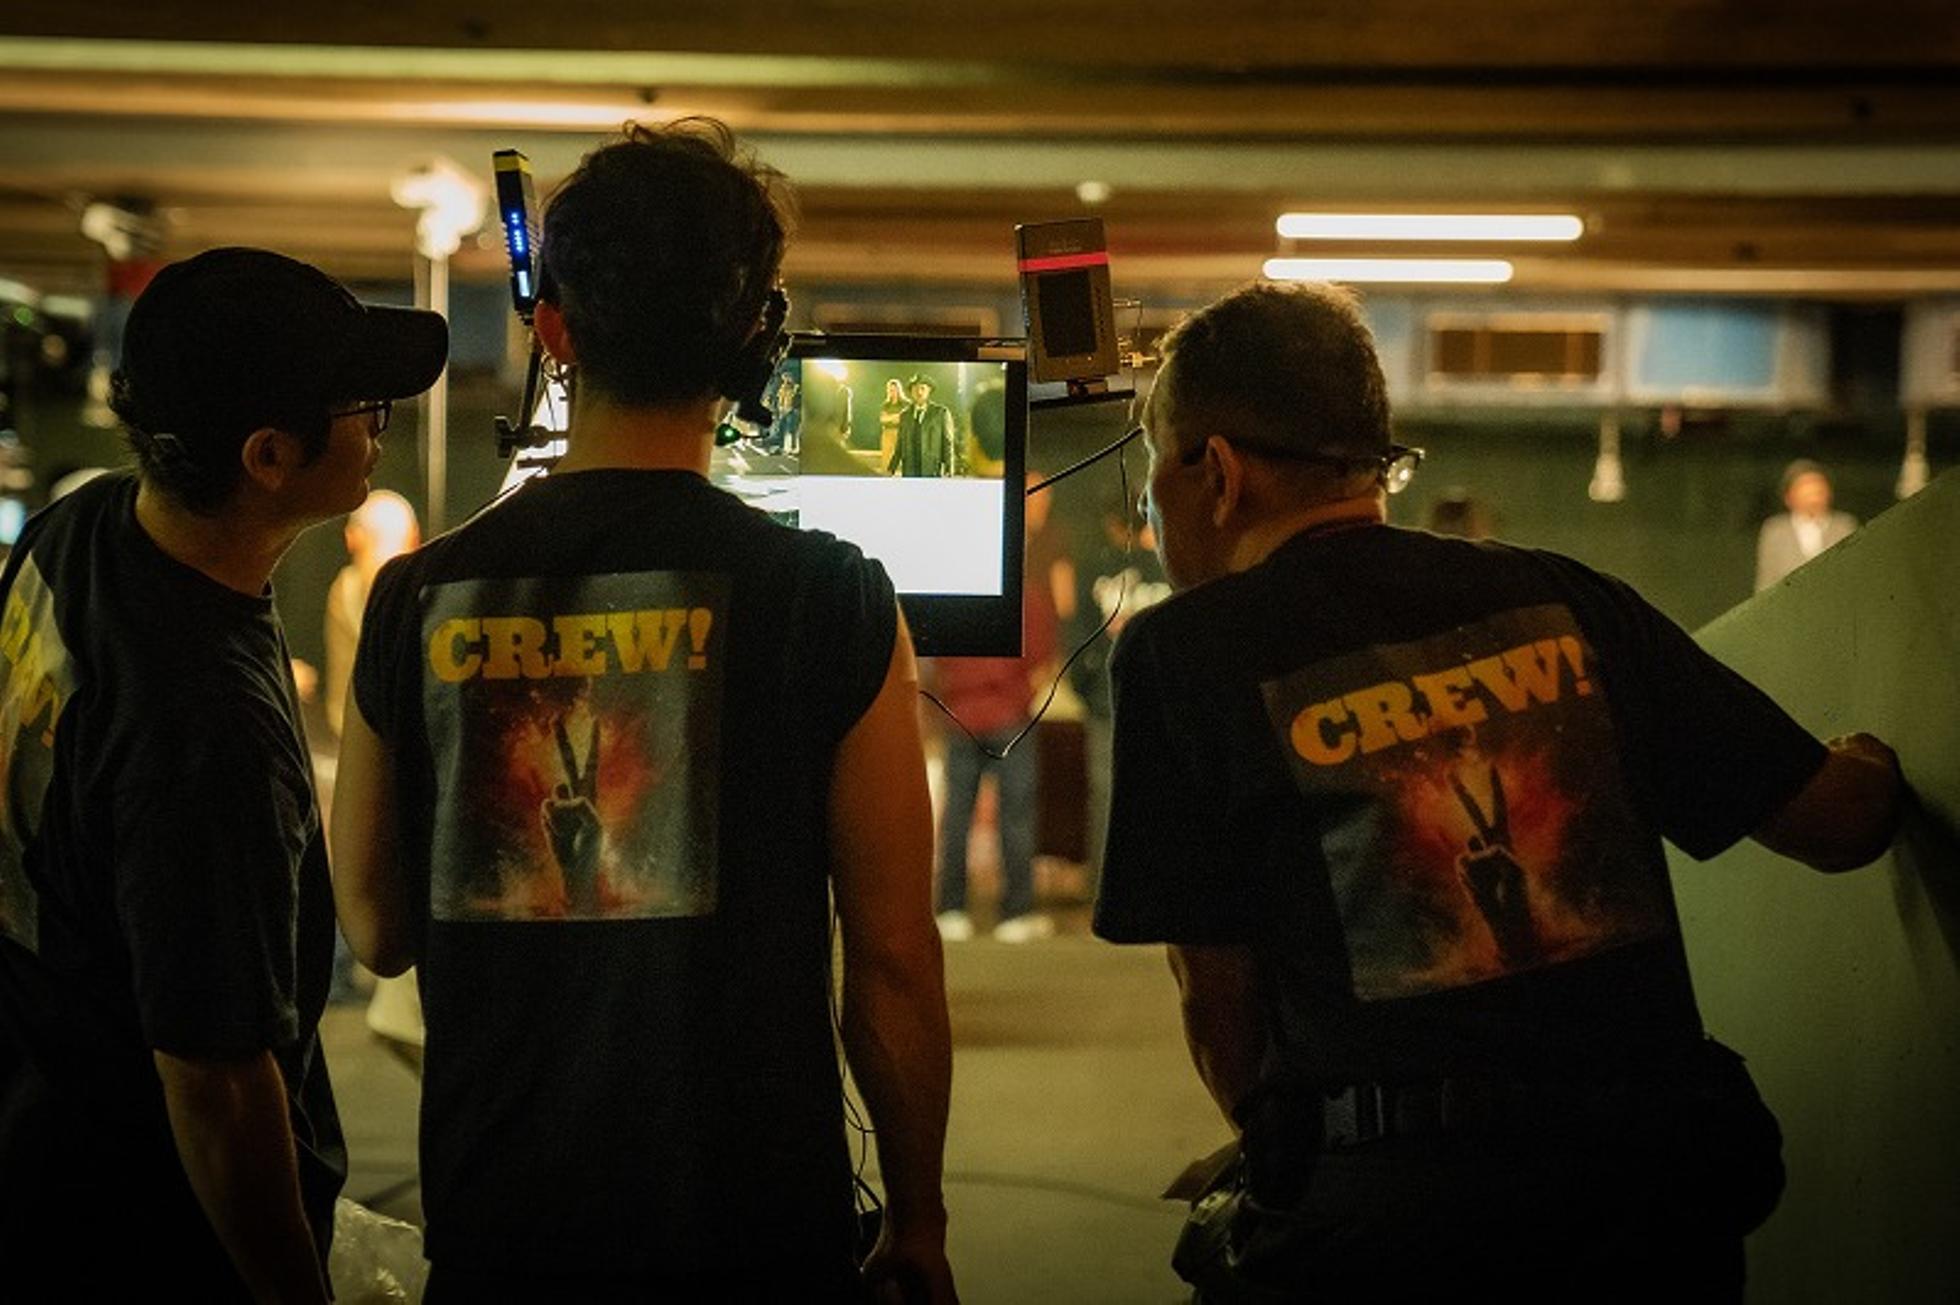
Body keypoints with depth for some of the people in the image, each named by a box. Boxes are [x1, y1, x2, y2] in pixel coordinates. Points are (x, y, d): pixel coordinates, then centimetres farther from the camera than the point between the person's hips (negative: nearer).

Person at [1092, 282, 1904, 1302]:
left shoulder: (1181, 655, 1)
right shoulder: (1564, 600, 10)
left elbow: (1218, 997, 1)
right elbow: (1841, 818, 12)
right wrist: (1873, 760, 36)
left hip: (1383, 1217, -4)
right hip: (1659, 1180, 5)